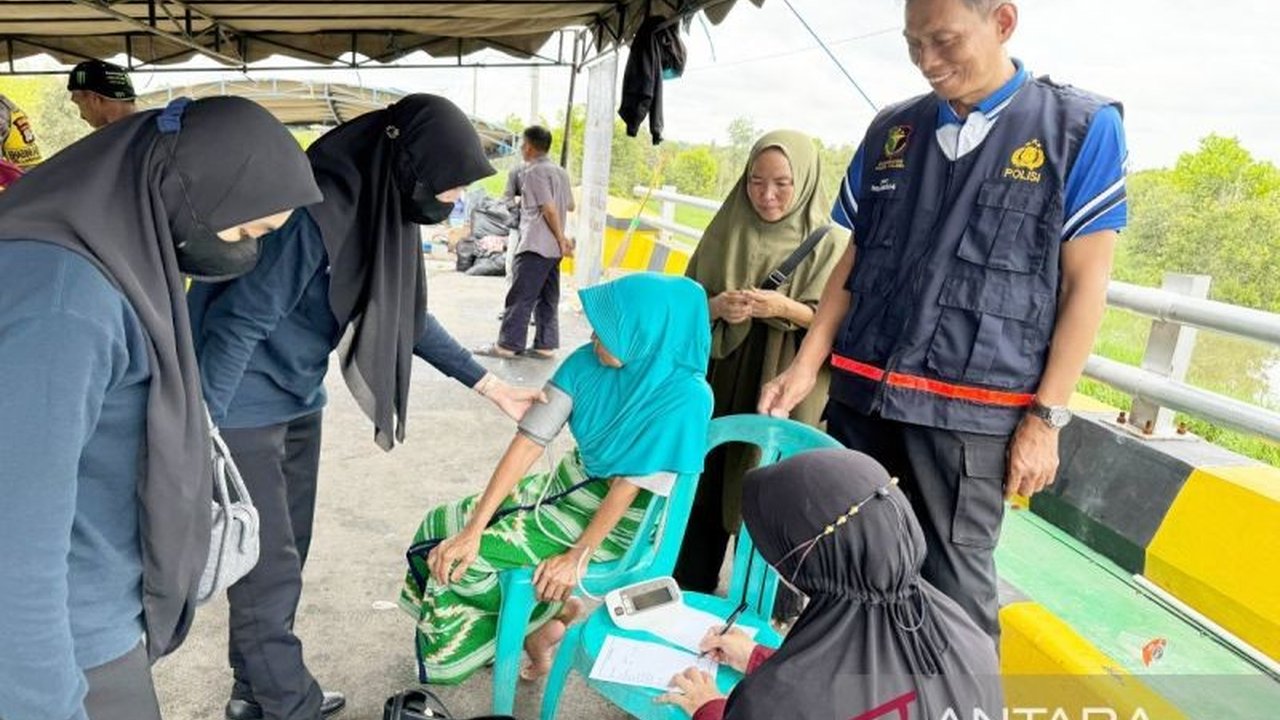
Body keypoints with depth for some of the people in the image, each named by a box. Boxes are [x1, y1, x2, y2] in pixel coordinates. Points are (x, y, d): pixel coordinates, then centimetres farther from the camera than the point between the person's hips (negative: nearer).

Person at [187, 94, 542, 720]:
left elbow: (409, 316, 9)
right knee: (269, 572, 2)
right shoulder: (317, 211, -28)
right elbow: (237, 323, -26)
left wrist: (491, 386, 10)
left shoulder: (385, 210, -1)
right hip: (241, 409, -9)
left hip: (298, 403, 9)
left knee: (285, 555, 18)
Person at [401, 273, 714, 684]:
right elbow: (529, 441, -15)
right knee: (442, 528, 1)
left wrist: (578, 555, -22)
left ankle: (550, 618, 12)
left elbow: (631, 485, -22)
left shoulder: (685, 396, -26)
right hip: (569, 483, 6)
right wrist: (474, 528, -20)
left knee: (469, 559, -15)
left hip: (617, 521, -6)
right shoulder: (587, 362, -11)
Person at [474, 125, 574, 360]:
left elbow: (549, 209, -15)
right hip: (553, 248, 9)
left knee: (520, 296, -6)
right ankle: (545, 345, 9)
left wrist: (561, 239, -12)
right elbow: (570, 206, 21)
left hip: (535, 245, -9)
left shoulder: (533, 172, -9)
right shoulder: (560, 171, 15)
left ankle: (507, 344, -4)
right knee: (547, 298, 8)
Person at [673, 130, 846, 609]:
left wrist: (787, 309, -21)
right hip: (720, 385, 3)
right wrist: (716, 307, -13)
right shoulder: (726, 232, 6)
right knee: (707, 485, 9)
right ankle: (690, 591, 28)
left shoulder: (831, 243, -3)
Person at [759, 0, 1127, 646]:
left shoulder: (1083, 129, -2)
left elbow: (1085, 284, -3)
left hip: (971, 412, -4)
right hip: (860, 393, 5)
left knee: (953, 585, 0)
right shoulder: (891, 131, 9)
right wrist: (806, 366, 5)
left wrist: (1045, 418, -7)